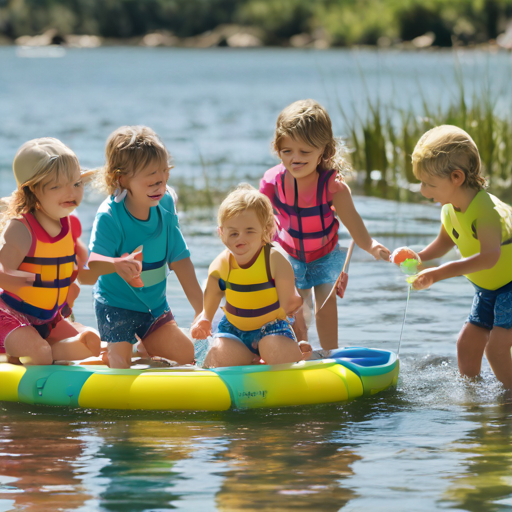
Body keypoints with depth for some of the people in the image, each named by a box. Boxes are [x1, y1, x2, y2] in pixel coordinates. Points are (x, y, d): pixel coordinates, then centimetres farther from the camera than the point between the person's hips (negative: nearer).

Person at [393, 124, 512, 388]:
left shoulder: (485, 208, -29)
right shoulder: (449, 210, -1)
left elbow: (490, 256, -40)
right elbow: (444, 243, 19)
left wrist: (439, 273, -41)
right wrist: (418, 258, -3)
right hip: (488, 288, 9)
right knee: (467, 343, 9)